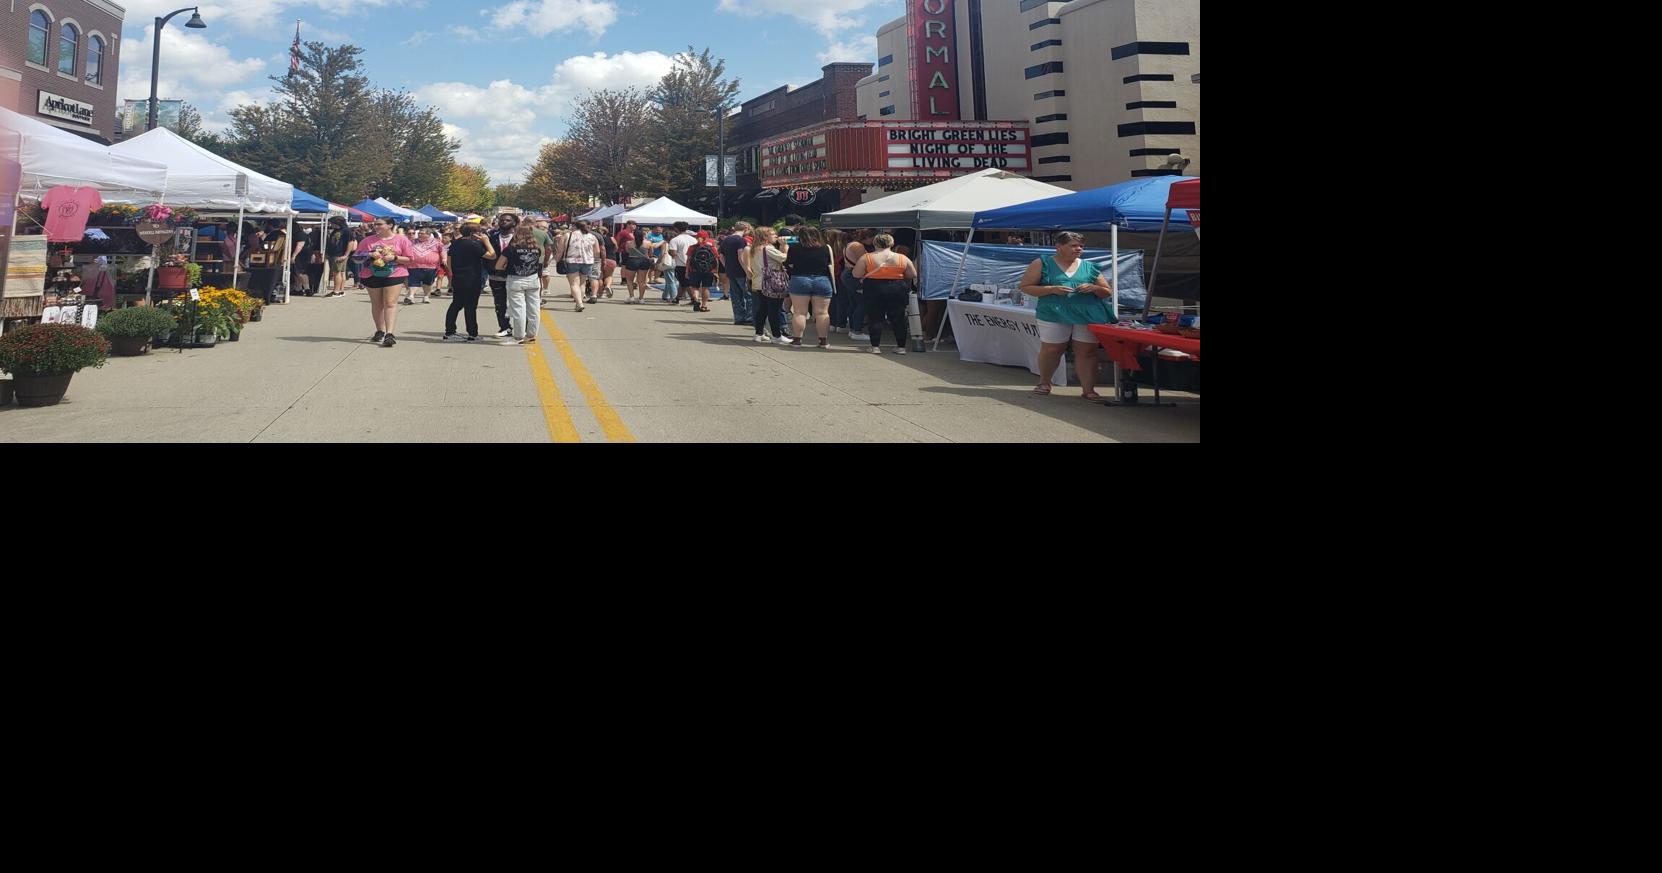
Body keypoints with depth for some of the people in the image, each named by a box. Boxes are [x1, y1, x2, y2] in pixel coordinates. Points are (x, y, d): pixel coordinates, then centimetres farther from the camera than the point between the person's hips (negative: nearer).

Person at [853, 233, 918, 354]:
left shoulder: (866, 258, -4)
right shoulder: (903, 258, 0)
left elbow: (856, 274, -4)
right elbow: (913, 275, 4)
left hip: (873, 290, -1)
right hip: (897, 290, 1)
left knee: (875, 318, 6)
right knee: (898, 318, 8)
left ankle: (875, 346, 5)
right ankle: (901, 347, 9)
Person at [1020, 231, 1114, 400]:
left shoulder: (1090, 267, 14)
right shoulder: (1043, 264, 5)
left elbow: (1108, 292, 19)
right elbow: (1025, 287, 1)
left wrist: (1094, 288, -5)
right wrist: (1052, 289, -11)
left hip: (1088, 315, 2)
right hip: (1054, 315, -2)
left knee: (1087, 351, -3)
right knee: (1051, 350, 3)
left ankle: (1089, 389, 0)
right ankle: (1044, 382, 26)